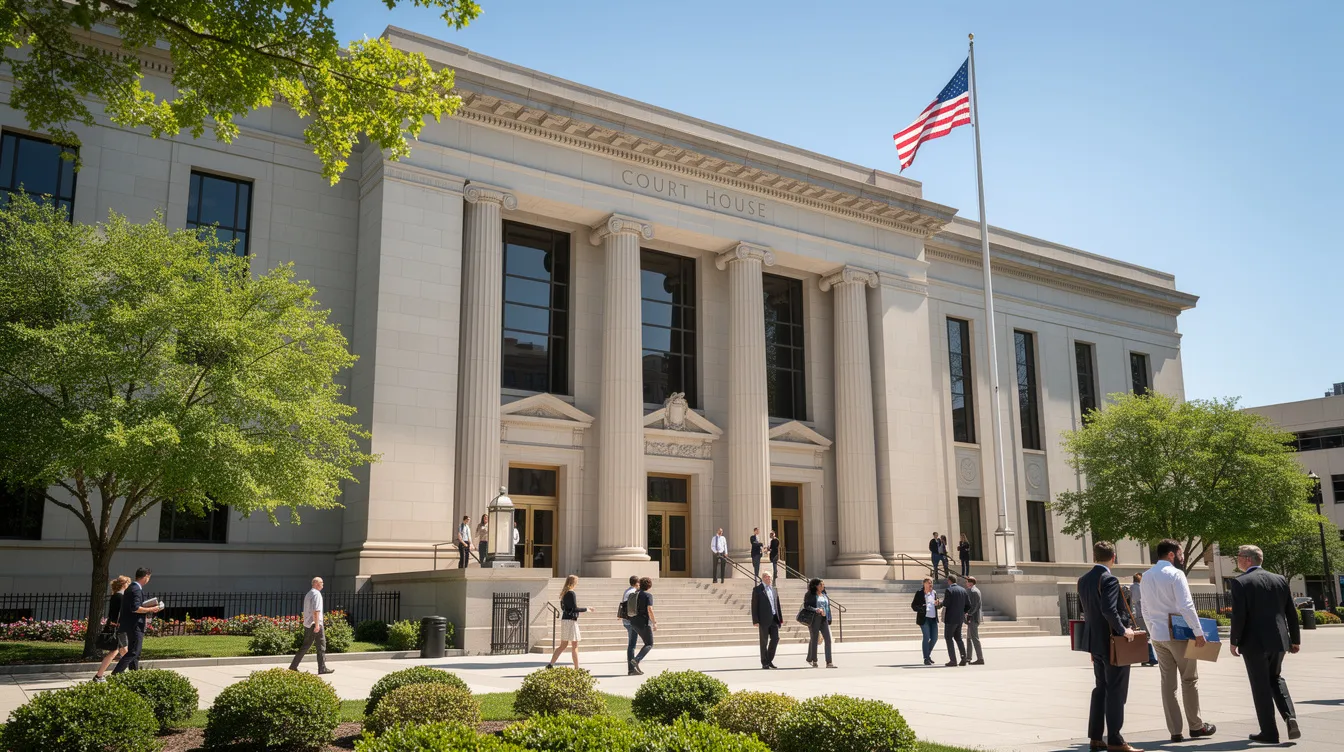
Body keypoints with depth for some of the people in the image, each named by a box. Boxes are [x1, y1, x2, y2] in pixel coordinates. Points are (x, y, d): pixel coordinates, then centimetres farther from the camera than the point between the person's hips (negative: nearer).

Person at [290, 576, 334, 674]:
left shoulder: (308, 594, 18)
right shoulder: (316, 594, -12)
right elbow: (316, 610, -20)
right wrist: (317, 624, -23)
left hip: (307, 624, 9)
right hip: (315, 624, -9)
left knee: (305, 646, 12)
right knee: (321, 646, -1)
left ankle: (293, 666, 9)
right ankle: (322, 668, 2)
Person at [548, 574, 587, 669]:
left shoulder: (564, 593, 11)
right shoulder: (571, 593, -15)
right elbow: (575, 609, -19)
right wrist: (585, 609, -7)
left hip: (564, 619, 9)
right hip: (571, 621, -9)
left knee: (563, 645, 13)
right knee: (575, 645, -1)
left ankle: (550, 664, 10)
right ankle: (576, 668, 3)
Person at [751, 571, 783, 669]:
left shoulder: (774, 590, 15)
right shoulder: (757, 589, -2)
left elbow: (778, 605, 18)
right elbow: (754, 606, -6)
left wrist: (780, 619, 11)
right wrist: (755, 621, -12)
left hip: (774, 619, 5)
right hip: (764, 619, -5)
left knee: (775, 639, 1)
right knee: (764, 641, 1)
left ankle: (769, 660, 15)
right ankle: (764, 663, 10)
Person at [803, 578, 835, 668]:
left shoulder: (824, 595, 16)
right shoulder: (810, 595, -1)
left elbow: (828, 606, 18)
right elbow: (806, 605, -10)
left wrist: (829, 619, 10)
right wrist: (816, 610, -24)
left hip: (824, 619, 5)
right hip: (814, 619, -5)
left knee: (828, 639, -5)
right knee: (814, 639, 2)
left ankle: (828, 662, -5)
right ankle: (813, 660, 14)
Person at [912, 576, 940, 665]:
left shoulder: (934, 593, 11)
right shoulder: (919, 594, -3)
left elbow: (938, 606, 18)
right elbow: (913, 606, -3)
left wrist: (937, 604, -5)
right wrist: (921, 608, -20)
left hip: (933, 619, 6)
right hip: (924, 619, -6)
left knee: (934, 638, 7)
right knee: (926, 637, -10)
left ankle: (928, 654, 28)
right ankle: (926, 659, -3)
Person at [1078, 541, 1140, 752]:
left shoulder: (1083, 580, 8)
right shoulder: (1109, 580, -17)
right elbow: (1109, 609, -27)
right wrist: (1123, 630, -19)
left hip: (1095, 641, 8)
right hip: (1113, 642, -8)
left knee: (1100, 689, 16)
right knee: (1116, 691, -1)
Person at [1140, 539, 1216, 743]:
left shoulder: (1146, 577, 9)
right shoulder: (1175, 574, -12)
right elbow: (1186, 606, -18)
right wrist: (1199, 632, -14)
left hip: (1157, 635, 6)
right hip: (1178, 634, -6)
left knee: (1168, 682, 6)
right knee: (1189, 680, 9)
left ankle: (1174, 731, 7)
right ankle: (1196, 726, 18)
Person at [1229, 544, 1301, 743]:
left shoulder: (1240, 583, -11)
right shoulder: (1280, 579, 6)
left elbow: (1239, 616, -15)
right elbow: (1291, 612, 8)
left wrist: (1234, 641, -4)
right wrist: (1295, 639, 18)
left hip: (1255, 642, -5)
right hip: (1278, 640, 6)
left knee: (1261, 686, 4)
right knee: (1275, 678, 23)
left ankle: (1269, 732, 8)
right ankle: (1290, 717, 4)